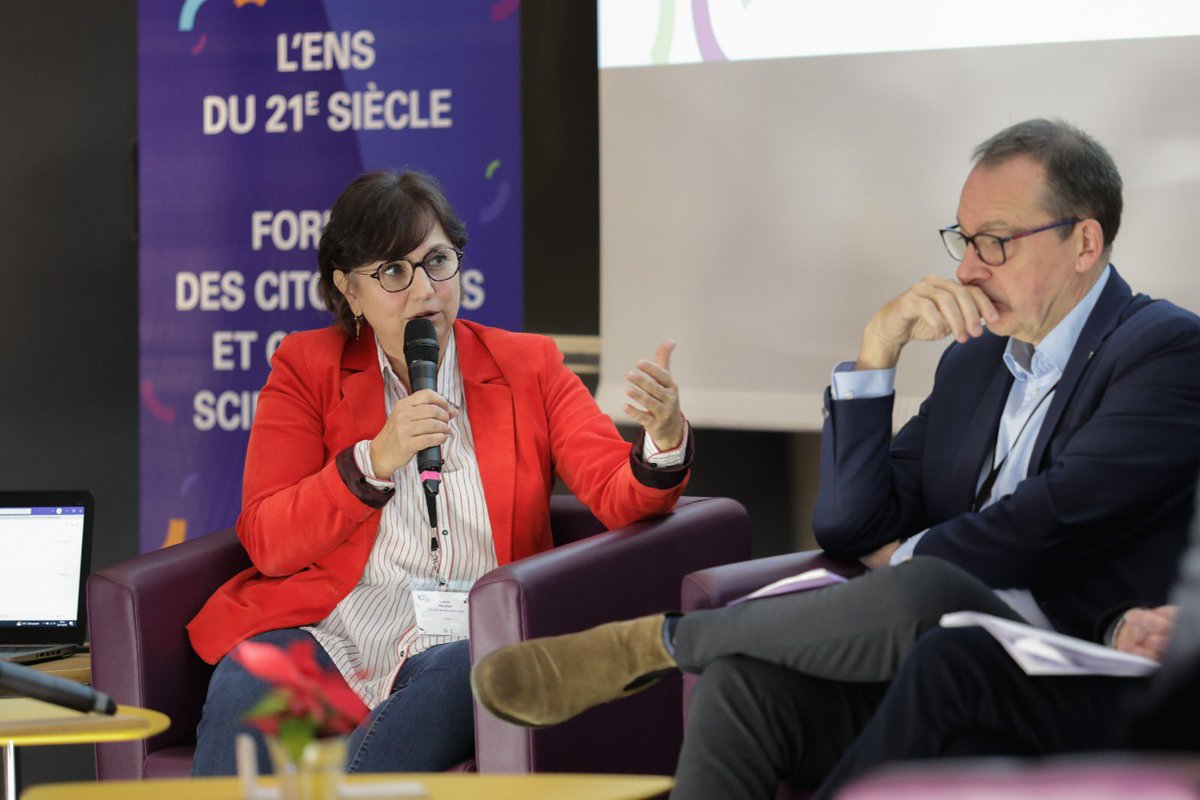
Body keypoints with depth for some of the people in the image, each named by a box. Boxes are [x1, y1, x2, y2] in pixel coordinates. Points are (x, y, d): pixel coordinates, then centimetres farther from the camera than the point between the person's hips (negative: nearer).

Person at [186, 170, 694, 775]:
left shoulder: (528, 367, 14)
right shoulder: (306, 367, 12)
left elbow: (618, 498, 2)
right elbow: (266, 543, 1)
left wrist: (663, 441, -21)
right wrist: (375, 460, -13)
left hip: (464, 640, 0)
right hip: (329, 628, 0)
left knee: (462, 675, -36)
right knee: (245, 691, -33)